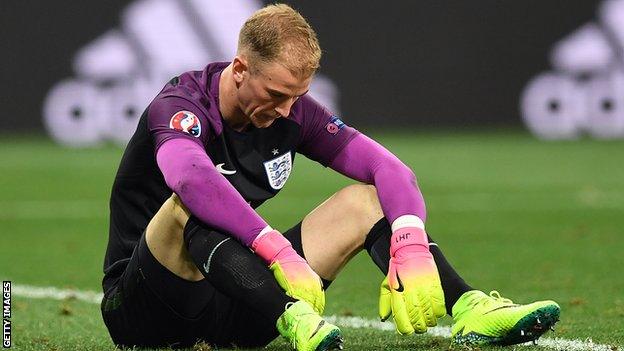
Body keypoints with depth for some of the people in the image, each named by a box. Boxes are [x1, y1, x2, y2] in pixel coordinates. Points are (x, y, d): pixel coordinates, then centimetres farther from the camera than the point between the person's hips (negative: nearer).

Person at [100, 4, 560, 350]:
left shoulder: (292, 111, 2)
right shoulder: (181, 105, -18)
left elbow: (388, 169, -3)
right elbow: (191, 177, -42)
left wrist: (412, 248, -23)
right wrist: (280, 253, -49)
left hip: (234, 309, 6)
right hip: (142, 313, -6)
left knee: (365, 200, -3)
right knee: (192, 206, -37)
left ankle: (470, 310, -23)